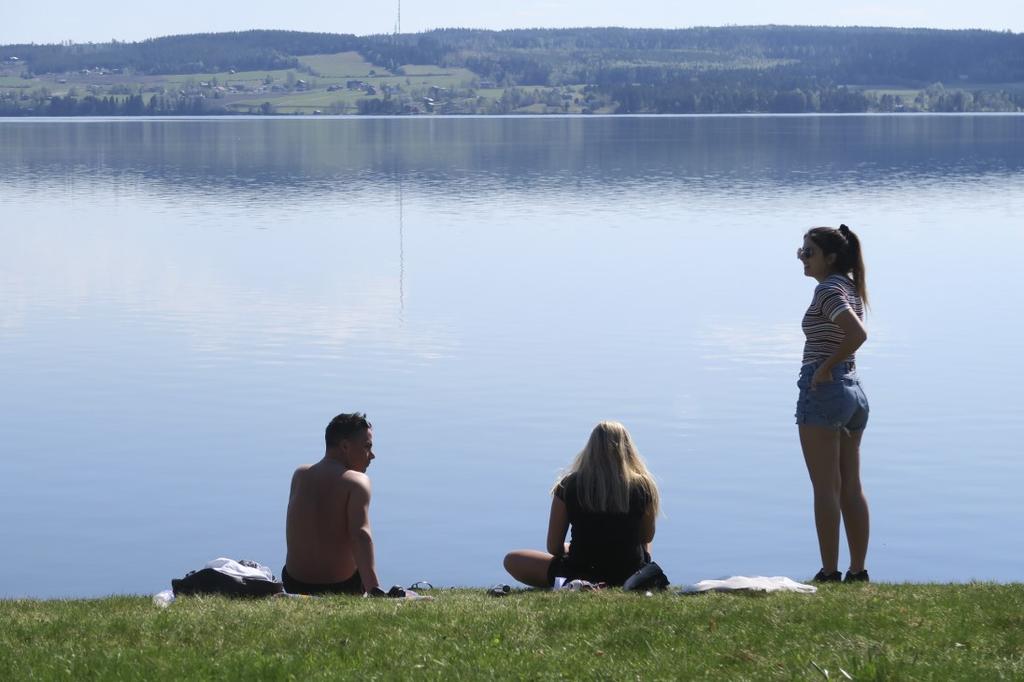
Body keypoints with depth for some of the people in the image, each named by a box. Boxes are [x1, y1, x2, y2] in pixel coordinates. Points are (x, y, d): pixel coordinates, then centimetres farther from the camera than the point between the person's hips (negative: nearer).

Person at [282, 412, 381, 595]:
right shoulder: (357, 482, -13)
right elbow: (360, 534, -29)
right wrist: (374, 590, -36)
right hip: (342, 589, -4)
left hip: (295, 586, 4)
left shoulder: (299, 475, 4)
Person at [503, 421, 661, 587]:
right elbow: (647, 537, 10)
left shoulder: (568, 486, -7)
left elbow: (554, 547, -2)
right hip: (631, 574, 5)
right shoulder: (643, 486, -6)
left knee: (511, 560, 13)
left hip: (581, 573, -5)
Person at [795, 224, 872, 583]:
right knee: (851, 488, 9)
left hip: (823, 391, -9)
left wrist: (826, 367, -18)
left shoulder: (827, 290, -14)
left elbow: (857, 334, -28)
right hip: (854, 391, 9)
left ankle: (829, 572, -6)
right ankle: (858, 571, 10)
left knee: (825, 488, -6)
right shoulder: (850, 288, 13)